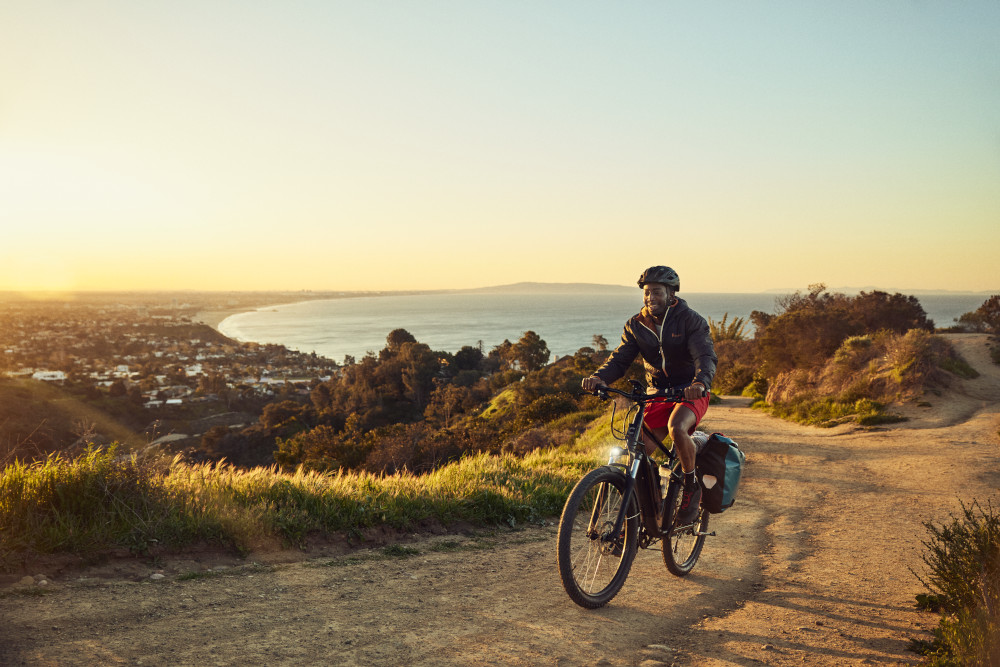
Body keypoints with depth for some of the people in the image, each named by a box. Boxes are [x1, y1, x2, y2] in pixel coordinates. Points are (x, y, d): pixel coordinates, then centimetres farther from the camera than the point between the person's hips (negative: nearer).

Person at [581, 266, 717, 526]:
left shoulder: (691, 321, -12)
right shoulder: (636, 325, 0)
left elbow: (706, 357, -26)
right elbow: (620, 358, -8)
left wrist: (700, 382, -49)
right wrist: (600, 377, -30)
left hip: (690, 391, -4)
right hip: (657, 394, 4)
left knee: (677, 428, -34)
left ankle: (692, 485, -10)